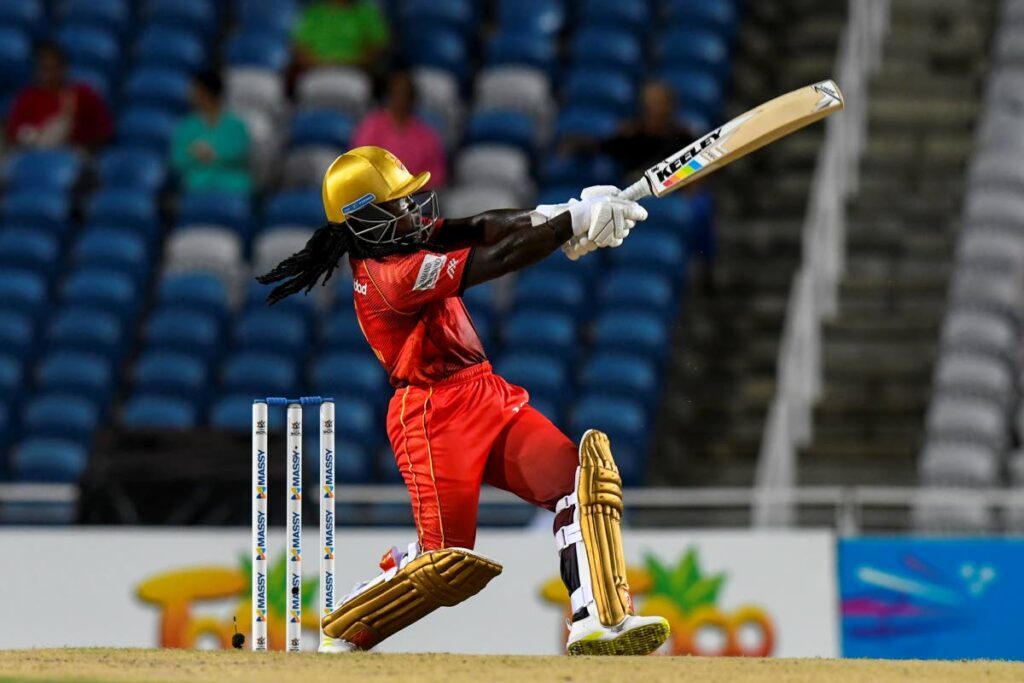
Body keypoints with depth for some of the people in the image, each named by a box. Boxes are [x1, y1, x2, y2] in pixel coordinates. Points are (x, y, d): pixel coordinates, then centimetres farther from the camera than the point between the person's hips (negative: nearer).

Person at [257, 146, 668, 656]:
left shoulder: (409, 239, 9)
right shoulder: (389, 275, -20)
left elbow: (481, 229, -2)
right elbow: (497, 260, -25)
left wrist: (551, 217, -21)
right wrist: (573, 221, -25)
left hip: (488, 399, 9)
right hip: (435, 417, -9)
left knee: (581, 472, -11)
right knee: (446, 563, -12)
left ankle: (598, 623, -21)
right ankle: (335, 639, 8)